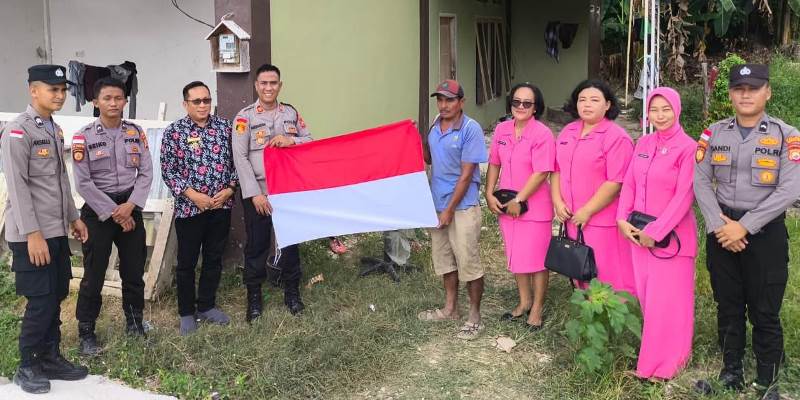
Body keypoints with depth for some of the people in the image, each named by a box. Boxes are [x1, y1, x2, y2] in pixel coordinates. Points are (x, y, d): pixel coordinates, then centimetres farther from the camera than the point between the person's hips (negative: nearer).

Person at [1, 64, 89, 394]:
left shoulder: (55, 130, 14)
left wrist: (73, 217, 18)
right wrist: (33, 234, -20)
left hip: (57, 231, 8)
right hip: (32, 234, -8)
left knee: (56, 297, 13)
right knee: (40, 301, -2)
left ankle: (50, 358, 25)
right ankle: (27, 367, 14)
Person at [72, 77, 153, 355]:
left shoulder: (136, 132, 3)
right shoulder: (84, 137, -6)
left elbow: (146, 173, 1)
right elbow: (83, 183, -10)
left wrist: (129, 206, -12)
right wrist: (113, 213, -13)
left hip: (130, 208, 3)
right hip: (98, 210, -3)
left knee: (134, 270, 10)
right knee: (94, 274, 2)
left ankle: (134, 322, 28)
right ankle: (86, 332, 15)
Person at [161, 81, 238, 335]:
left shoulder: (225, 127, 4)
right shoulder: (174, 131, -5)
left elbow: (236, 161, 8)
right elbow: (168, 171, -7)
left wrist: (229, 189, -7)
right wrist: (193, 195, -15)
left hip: (221, 205, 3)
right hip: (189, 207, -3)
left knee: (214, 259, 13)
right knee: (187, 262, 7)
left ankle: (207, 306, 29)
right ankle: (186, 312, 21)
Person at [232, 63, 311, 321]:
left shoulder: (291, 113, 7)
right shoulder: (245, 117, -4)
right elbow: (240, 158, -9)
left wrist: (291, 140, -13)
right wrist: (255, 193, -15)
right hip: (257, 192, -3)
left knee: (290, 240, 11)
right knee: (257, 244, 5)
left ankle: (292, 292, 26)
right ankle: (254, 296, 20)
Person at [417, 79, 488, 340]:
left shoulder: (471, 129, -15)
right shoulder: (435, 126, 7)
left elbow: (466, 174, -16)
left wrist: (450, 209, -16)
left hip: (462, 207, -7)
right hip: (437, 204, 8)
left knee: (468, 263, 0)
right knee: (444, 259, 17)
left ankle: (475, 317, 13)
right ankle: (450, 309, 32)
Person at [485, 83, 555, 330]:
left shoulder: (542, 134, -16)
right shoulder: (501, 130, 3)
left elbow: (541, 173, -19)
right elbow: (494, 164, 11)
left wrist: (518, 201, -18)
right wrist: (489, 194, 2)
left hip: (534, 206, -6)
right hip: (506, 206, 6)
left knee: (537, 259, 6)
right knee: (516, 256, 18)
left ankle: (537, 307, 23)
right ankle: (524, 302, 36)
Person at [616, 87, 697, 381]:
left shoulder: (687, 148, -12)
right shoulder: (643, 144, 7)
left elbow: (684, 197, -16)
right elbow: (629, 184, 9)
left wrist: (655, 232, -15)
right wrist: (623, 219, -4)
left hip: (671, 235, -6)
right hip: (639, 234, 6)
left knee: (667, 300, 2)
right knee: (645, 297, 13)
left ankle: (665, 363, 17)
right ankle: (652, 353, 28)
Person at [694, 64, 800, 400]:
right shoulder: (714, 133, 4)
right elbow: (700, 181, -1)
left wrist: (744, 226, -18)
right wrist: (718, 225, -13)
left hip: (765, 233, -3)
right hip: (722, 231, 3)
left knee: (765, 314, 5)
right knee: (728, 307, 14)